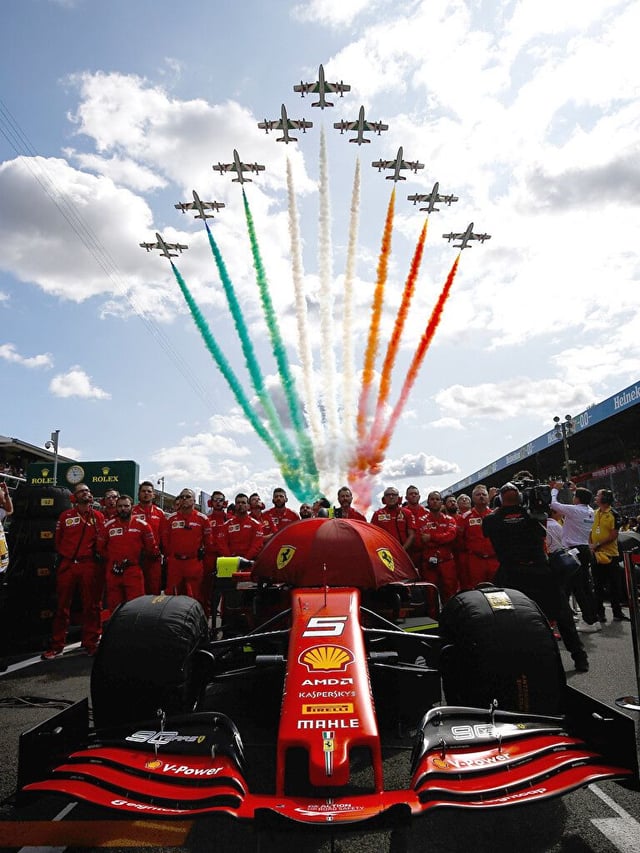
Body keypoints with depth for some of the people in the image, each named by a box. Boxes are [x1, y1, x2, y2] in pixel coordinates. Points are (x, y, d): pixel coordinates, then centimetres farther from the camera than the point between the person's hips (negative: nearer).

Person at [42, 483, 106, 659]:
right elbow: (58, 540, 12)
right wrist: (65, 554, 8)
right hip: (67, 565, 1)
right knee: (62, 605, 5)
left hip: (90, 565, -1)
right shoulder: (65, 516, 7)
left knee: (91, 605, 4)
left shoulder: (98, 516, 5)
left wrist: (91, 554, -4)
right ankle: (57, 645, 14)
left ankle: (90, 643, 15)